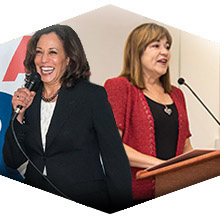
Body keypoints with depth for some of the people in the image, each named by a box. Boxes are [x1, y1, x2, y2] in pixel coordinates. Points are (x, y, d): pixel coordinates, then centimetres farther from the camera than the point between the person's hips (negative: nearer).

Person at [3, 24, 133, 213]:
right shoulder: (29, 98, 10)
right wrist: (19, 115, -1)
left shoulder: (93, 95, -3)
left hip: (86, 204, -4)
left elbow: (115, 160, -4)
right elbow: (12, 161, 11)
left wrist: (122, 216, -10)